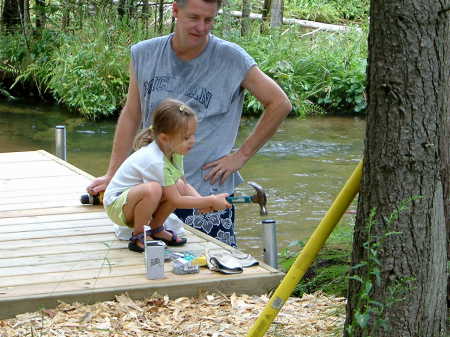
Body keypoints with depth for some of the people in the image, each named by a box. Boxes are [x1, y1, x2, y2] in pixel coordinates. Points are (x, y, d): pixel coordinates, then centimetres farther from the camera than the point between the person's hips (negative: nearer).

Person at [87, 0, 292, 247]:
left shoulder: (231, 58, -6)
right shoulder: (144, 55, 4)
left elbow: (280, 104, 1)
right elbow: (131, 116, 12)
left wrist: (242, 155, -2)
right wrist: (112, 175, 9)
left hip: (208, 190, -3)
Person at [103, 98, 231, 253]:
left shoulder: (173, 152, -4)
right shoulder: (156, 162, -31)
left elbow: (184, 185, 4)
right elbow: (175, 200, -25)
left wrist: (200, 201, -16)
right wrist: (210, 201, -23)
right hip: (116, 204, -9)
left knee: (179, 186, -12)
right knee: (153, 189, -37)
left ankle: (156, 228, 9)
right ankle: (137, 237, -14)